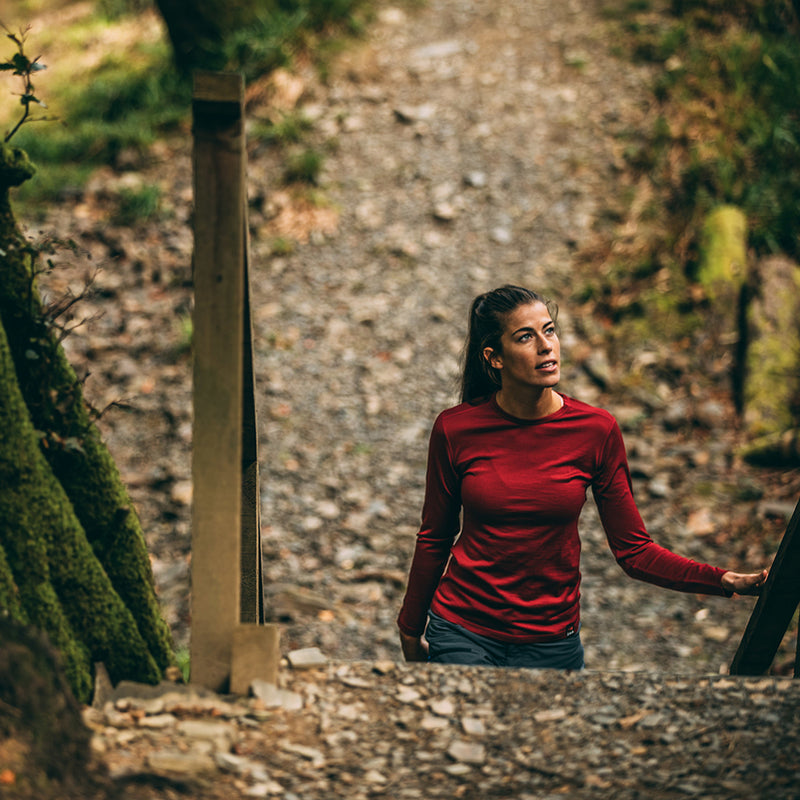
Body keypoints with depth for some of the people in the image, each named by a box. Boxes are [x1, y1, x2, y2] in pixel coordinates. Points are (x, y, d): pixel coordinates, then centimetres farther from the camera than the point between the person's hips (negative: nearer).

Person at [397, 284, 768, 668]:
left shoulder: (597, 430, -8)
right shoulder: (455, 429, -9)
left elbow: (632, 549, -4)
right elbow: (435, 537, 4)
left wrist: (721, 580, -16)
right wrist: (410, 627, 13)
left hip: (551, 638, 1)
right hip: (464, 631, -1)